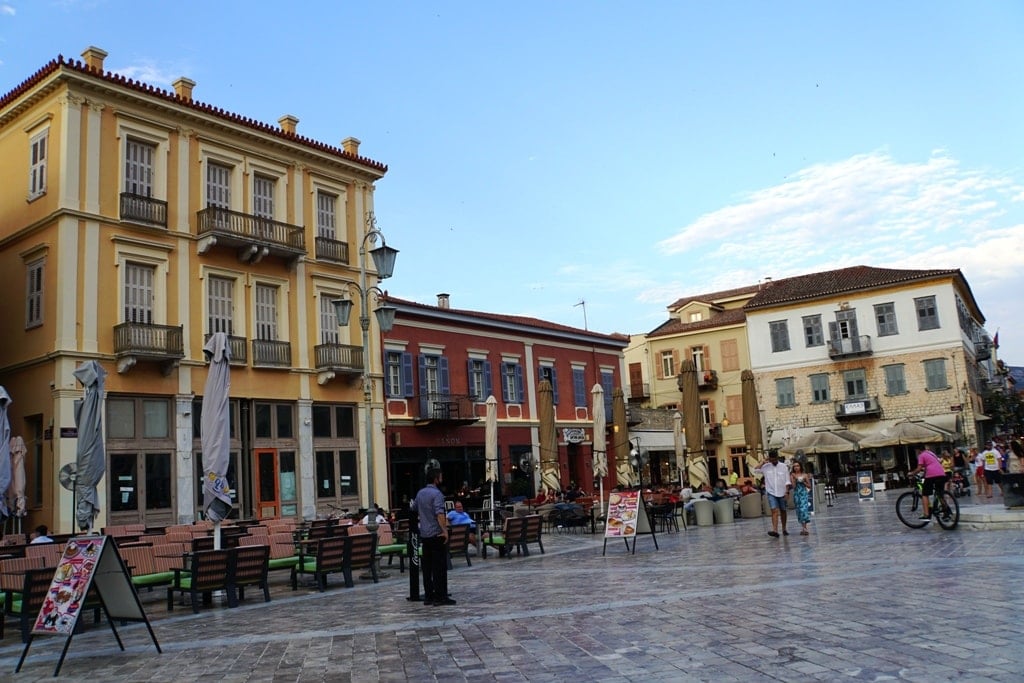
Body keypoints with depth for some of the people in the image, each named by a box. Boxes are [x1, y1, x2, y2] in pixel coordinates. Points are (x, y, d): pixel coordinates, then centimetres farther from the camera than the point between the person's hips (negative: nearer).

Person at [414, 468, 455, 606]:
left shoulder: (420, 493, 12)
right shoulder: (437, 494, -14)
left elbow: (414, 510, 25)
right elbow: (439, 514, -25)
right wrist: (445, 530, -26)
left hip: (424, 534, 8)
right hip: (436, 534, -8)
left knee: (427, 567, 9)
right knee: (440, 566, -4)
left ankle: (428, 596, 12)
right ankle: (440, 596, -4)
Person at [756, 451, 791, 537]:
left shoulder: (783, 466, -2)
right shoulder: (766, 467, 0)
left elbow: (787, 481, -1)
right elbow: (756, 470, -11)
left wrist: (787, 491, -9)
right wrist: (763, 462, -11)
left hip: (782, 493, 1)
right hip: (771, 492, -1)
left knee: (783, 511, 14)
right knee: (774, 511, -13)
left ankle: (784, 529, 28)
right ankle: (775, 531, -22)